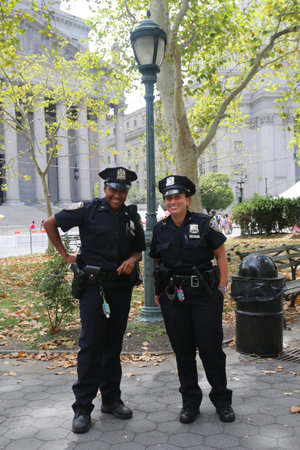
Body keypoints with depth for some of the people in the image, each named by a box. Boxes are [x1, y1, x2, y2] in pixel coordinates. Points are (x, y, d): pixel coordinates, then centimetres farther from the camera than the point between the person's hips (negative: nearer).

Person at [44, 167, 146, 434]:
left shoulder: (132, 217, 7)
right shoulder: (88, 210, -5)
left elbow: (139, 250, 15)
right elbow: (50, 224, 1)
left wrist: (132, 260, -7)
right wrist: (65, 255, 0)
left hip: (122, 286, 4)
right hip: (93, 284, -4)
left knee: (114, 344, 12)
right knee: (91, 344, -3)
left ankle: (111, 399, 26)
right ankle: (83, 407, 9)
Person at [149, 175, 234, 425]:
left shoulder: (204, 223, -4)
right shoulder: (160, 229, 5)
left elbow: (221, 255, 1)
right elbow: (156, 262, 14)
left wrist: (222, 287, -4)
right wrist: (157, 292, 9)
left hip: (205, 294, -3)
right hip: (173, 297, 3)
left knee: (211, 347, 2)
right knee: (183, 350, 9)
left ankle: (222, 400, 22)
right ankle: (190, 402, 25)